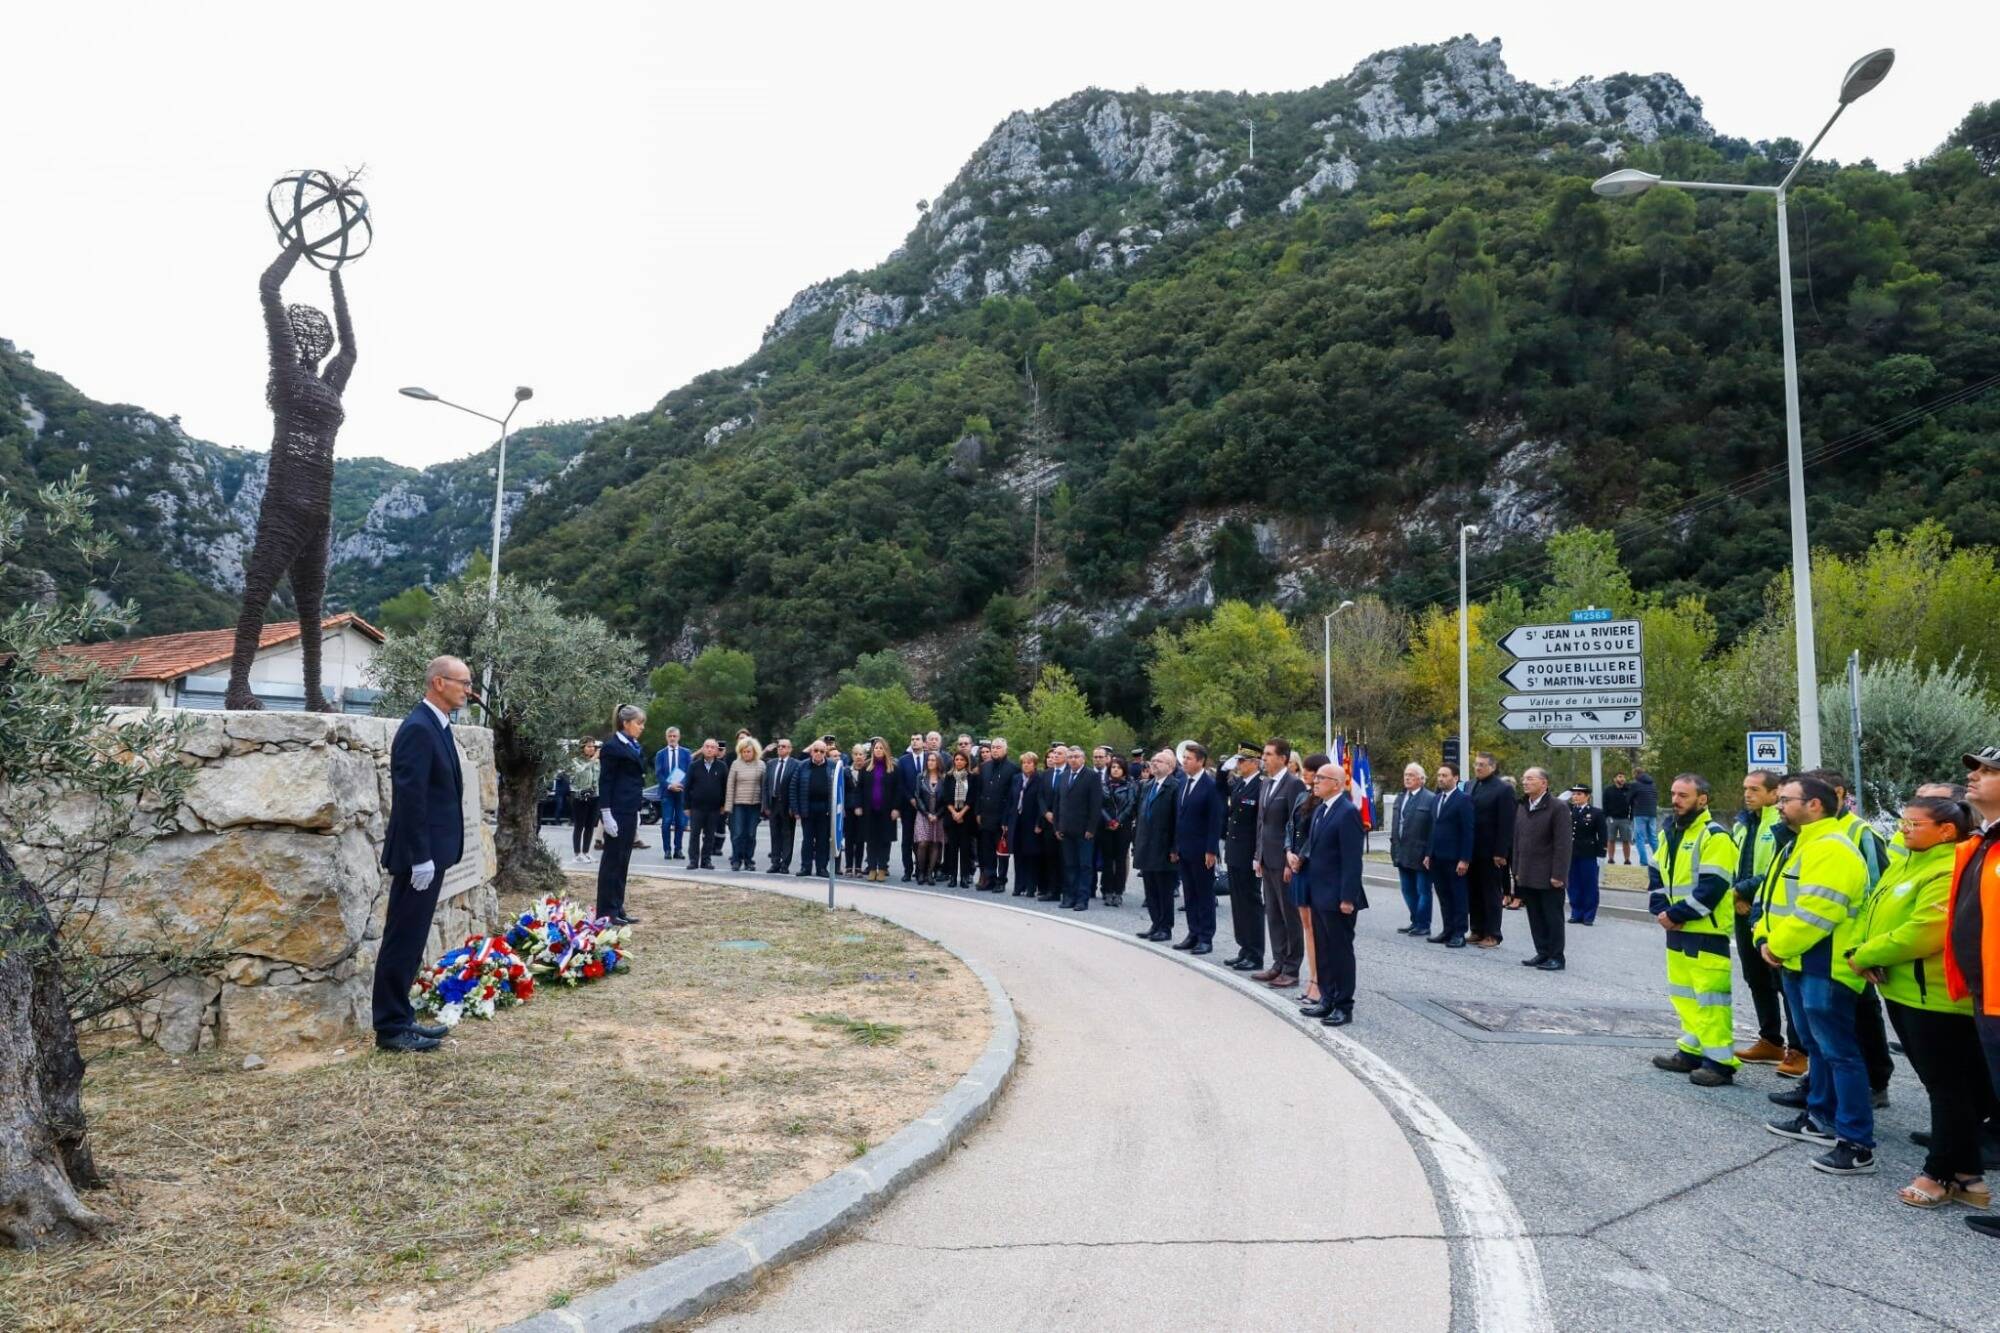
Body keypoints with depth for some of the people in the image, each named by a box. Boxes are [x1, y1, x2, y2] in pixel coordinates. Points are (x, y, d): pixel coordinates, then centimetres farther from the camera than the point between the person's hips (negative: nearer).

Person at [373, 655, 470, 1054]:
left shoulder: (436, 726, 13)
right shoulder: (418, 728, -18)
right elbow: (410, 797, -22)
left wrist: (431, 855, 18)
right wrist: (421, 857, -22)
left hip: (431, 853, 10)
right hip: (419, 857, -10)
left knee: (411, 941, 15)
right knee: (403, 941, -1)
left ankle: (401, 1018, 24)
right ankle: (391, 1027, 7)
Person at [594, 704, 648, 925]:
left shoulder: (634, 747, 14)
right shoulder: (612, 747, -10)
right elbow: (605, 782, -12)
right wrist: (606, 814, -17)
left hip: (630, 811, 8)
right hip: (616, 812, -8)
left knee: (622, 861, 11)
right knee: (612, 861, -2)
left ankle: (618, 909, 16)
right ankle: (606, 912, 4)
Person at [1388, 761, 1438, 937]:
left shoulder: (1430, 799, -9)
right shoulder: (1400, 799, 13)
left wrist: (1429, 854, -14)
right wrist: (1394, 849, 12)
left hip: (1420, 854, -7)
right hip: (1403, 854, 7)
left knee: (1423, 891, 4)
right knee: (1408, 890, 14)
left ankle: (1423, 925, 13)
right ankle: (1415, 922, 25)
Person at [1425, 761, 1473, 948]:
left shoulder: (1463, 799, -9)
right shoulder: (1437, 798, 13)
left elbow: (1468, 832, -13)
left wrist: (1464, 859, -16)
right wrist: (1428, 854, 12)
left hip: (1455, 859, -7)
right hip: (1437, 858, 7)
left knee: (1458, 896, 2)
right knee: (1443, 896, 11)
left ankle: (1459, 934, 7)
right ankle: (1447, 930, 18)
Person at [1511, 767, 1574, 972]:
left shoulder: (1557, 807, -10)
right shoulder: (1522, 807, 12)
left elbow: (1563, 844, -13)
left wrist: (1558, 875, -17)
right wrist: (1517, 871, 11)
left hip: (1549, 877, -6)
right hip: (1527, 876, 6)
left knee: (1553, 918, 2)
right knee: (1535, 918, 11)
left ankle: (1556, 957, 10)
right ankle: (1542, 953, 20)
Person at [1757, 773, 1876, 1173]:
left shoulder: (1831, 849, -18)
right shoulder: (1799, 846, 17)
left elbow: (1816, 912, -25)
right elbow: (1774, 898, 18)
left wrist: (1778, 947, -15)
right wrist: (1766, 938, 2)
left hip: (1824, 968, -11)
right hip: (1799, 964, 11)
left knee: (1839, 1052, -7)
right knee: (1816, 1047, 20)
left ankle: (1858, 1144, -4)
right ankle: (1820, 1118, 32)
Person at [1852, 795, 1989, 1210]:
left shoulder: (1949, 873, -19)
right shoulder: (1906, 864, 14)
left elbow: (1920, 934, -26)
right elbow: (1874, 915, 14)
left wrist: (1865, 956, -14)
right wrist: (1861, 955, -5)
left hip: (1936, 997, -10)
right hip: (1902, 991, 10)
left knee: (1947, 1087, 3)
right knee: (1944, 1086, 17)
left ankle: (1943, 1174, 13)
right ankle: (1965, 1175, 26)